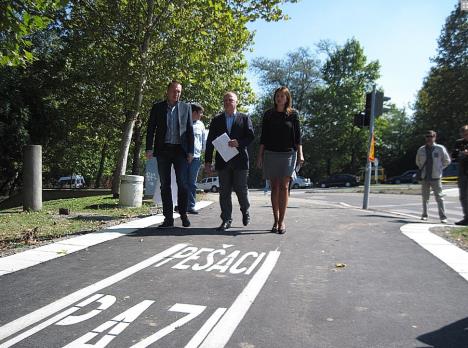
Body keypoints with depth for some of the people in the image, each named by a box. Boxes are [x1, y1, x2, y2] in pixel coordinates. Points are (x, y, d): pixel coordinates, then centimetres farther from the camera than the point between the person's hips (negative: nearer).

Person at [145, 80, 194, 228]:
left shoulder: (186, 107, 10)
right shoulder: (157, 107, 9)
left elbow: (190, 130, 8)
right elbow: (151, 128, 7)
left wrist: (190, 151, 0)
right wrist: (149, 148, -4)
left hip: (180, 150, -1)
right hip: (163, 150, 1)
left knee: (182, 183, -4)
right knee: (165, 185, 3)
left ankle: (183, 214, 11)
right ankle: (168, 218, 9)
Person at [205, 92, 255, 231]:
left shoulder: (245, 118, 9)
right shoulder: (217, 120, 13)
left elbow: (250, 136, 0)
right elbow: (210, 141, 9)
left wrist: (239, 142, -19)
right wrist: (208, 161, 2)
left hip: (240, 160, -2)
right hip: (223, 161, 2)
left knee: (241, 188, 2)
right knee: (224, 191, 3)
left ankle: (245, 211, 30)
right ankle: (226, 220, 10)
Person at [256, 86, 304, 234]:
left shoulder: (293, 114, 6)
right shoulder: (268, 114, 9)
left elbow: (298, 135, 4)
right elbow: (263, 136, 9)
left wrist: (300, 154, -5)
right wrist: (260, 155, 4)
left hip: (288, 154, -1)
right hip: (271, 154, 2)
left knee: (284, 186, -8)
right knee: (274, 187, 3)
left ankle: (282, 221, -4)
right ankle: (276, 220, 10)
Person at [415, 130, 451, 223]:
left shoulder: (440, 148, -4)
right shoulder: (421, 149, 3)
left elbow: (447, 161, 8)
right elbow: (418, 161, 19)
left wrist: (439, 168, 4)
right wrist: (422, 169, 10)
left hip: (435, 177, -3)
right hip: (424, 177, 3)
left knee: (439, 197, -4)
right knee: (425, 198, 10)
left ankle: (443, 217, -1)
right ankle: (424, 215, 20)